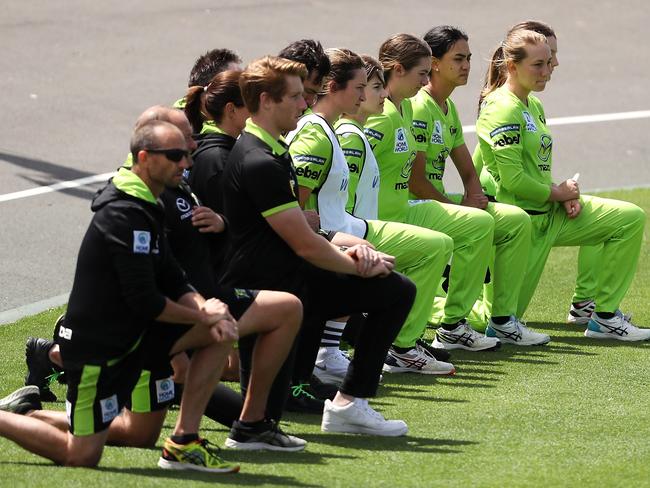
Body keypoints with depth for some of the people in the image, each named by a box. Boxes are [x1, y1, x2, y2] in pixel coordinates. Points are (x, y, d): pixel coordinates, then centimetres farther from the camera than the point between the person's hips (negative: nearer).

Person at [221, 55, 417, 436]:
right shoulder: (258, 163, -21)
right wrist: (359, 266, -3)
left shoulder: (277, 152, 14)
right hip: (263, 288, -11)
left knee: (398, 291, 11)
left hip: (294, 278, 11)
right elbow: (305, 245, -19)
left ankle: (350, 403, 11)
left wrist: (349, 249, -3)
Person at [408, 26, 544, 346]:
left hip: (439, 199, 10)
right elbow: (414, 180, -20)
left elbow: (468, 172, 19)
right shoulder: (418, 108, -15)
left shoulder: (449, 109, 16)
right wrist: (458, 209, -16)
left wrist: (474, 197, -3)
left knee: (517, 220, -1)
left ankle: (502, 318, -1)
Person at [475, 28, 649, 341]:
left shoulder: (533, 104, 12)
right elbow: (513, 179, -23)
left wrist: (568, 195, 0)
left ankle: (605, 317, 5)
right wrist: (559, 193, -9)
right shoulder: (503, 109, -18)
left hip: (551, 211, 9)